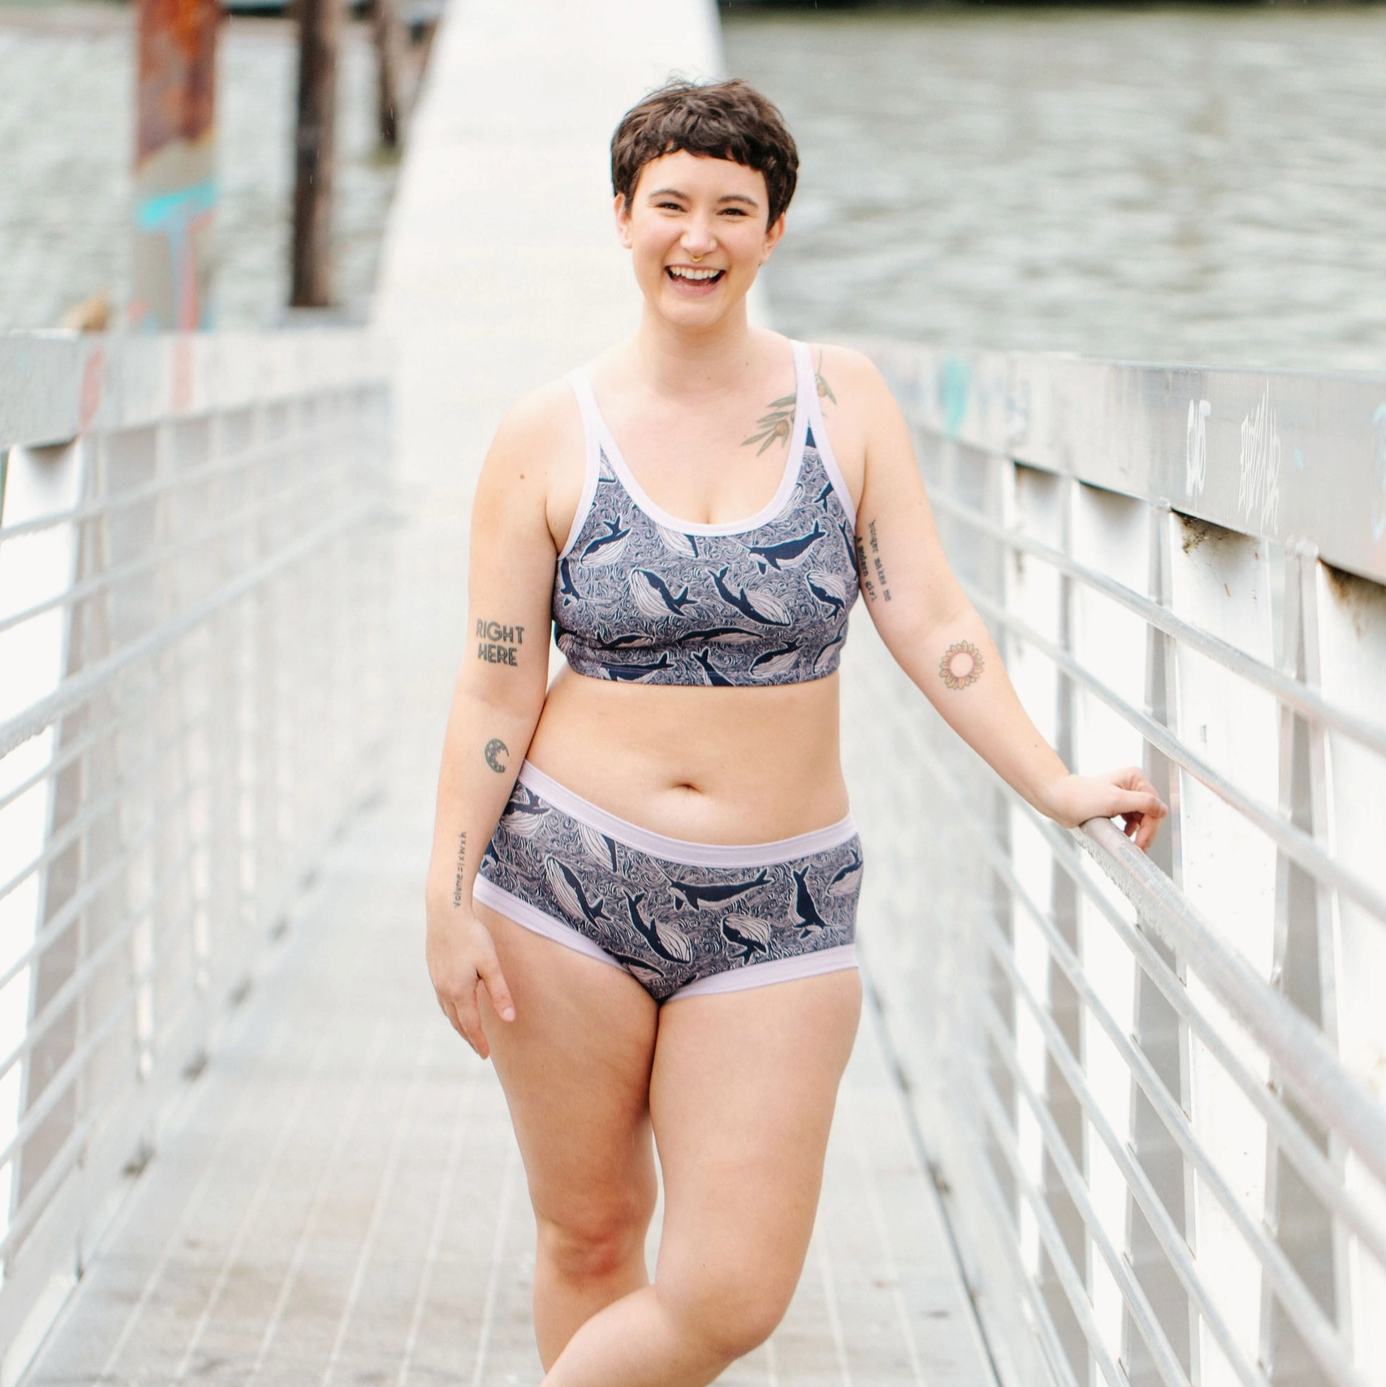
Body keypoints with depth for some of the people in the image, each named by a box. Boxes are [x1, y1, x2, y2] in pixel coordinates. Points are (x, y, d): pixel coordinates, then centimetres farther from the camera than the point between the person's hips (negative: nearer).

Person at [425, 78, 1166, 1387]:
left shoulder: (843, 401, 2)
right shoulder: (546, 438, -1)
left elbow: (928, 619, -1)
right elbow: (496, 690, -1)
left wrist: (1056, 787, -11)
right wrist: (450, 902, -6)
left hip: (777, 909, 1)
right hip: (569, 885, -1)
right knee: (591, 1240, 8)